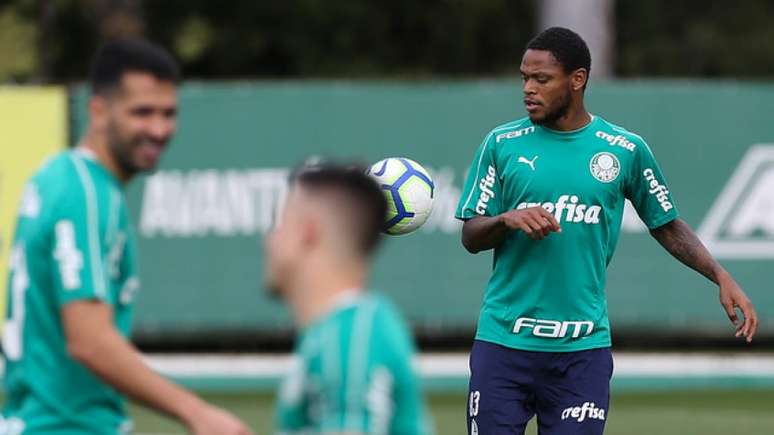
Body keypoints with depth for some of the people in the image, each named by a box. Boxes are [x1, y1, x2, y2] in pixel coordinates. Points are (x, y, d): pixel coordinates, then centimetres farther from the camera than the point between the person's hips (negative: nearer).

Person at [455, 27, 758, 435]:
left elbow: (667, 227, 12)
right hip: (503, 341, 1)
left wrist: (722, 278, 0)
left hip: (583, 347, -1)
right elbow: (470, 237, 5)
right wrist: (508, 219, -16)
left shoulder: (625, 149, 3)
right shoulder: (502, 143, 3)